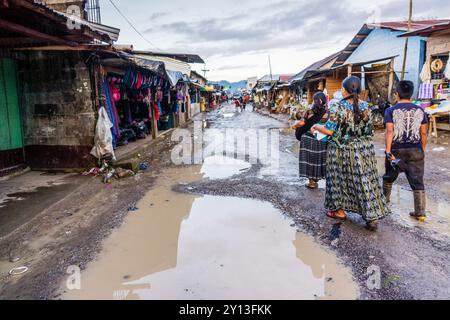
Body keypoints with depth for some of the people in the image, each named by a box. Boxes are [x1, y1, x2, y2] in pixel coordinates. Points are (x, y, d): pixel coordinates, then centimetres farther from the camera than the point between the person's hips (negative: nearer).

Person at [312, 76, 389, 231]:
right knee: (365, 181, 6)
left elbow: (329, 130, -16)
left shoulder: (337, 107, -15)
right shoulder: (365, 106, 0)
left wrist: (317, 127, 1)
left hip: (342, 150, -4)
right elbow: (368, 128, 7)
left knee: (340, 178, 13)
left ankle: (339, 210, 26)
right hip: (364, 149, 4)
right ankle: (372, 217, 7)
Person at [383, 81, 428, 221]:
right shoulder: (420, 110, 4)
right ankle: (420, 212, 4)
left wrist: (388, 151, -16)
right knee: (417, 181, 5)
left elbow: (389, 131, -14)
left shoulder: (391, 111, -5)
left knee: (389, 177, 19)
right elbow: (423, 133, 4)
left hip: (396, 150, -1)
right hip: (415, 151, 2)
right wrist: (422, 150, 14)